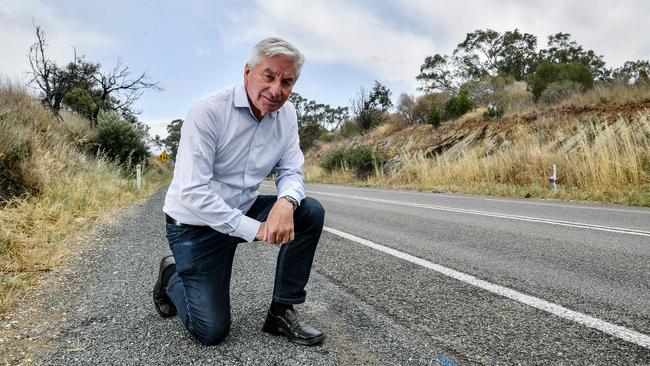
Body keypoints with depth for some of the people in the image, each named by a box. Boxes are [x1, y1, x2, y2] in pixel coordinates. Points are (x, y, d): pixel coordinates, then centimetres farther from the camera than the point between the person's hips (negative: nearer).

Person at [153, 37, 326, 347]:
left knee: (310, 213, -16)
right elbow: (192, 193, -27)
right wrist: (255, 229, -27)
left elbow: (290, 171, -3)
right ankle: (171, 275, 25)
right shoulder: (208, 111, -23)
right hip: (196, 224, -5)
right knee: (211, 331, -7)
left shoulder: (286, 115, -5)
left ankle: (281, 312, -2)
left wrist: (286, 202, -28)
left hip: (245, 210, 6)